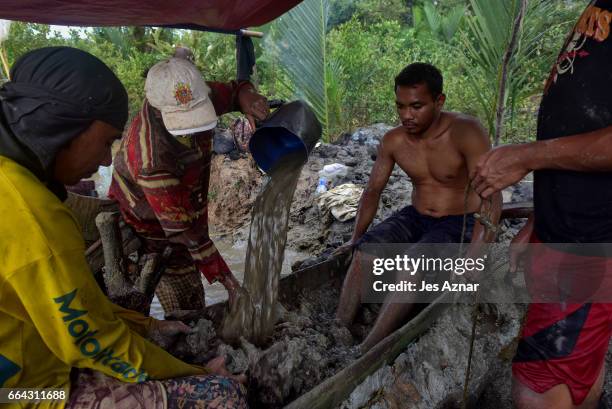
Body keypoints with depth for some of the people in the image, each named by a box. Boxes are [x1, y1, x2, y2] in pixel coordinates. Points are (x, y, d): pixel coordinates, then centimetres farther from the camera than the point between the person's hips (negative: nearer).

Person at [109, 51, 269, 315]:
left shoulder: (187, 97, -19)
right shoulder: (153, 163, -38)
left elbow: (233, 90, -1)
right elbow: (185, 232, -31)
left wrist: (245, 97, -26)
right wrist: (225, 278, -26)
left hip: (186, 209, 7)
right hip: (146, 228, -6)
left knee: (192, 301, 15)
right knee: (184, 306, -2)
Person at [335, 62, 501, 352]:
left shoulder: (465, 132, -23)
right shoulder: (393, 141, -6)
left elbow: (491, 199, -30)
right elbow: (373, 190, 6)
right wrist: (355, 238, 3)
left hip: (458, 223, -5)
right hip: (415, 217, 5)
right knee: (364, 250, -19)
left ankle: (365, 352, -24)